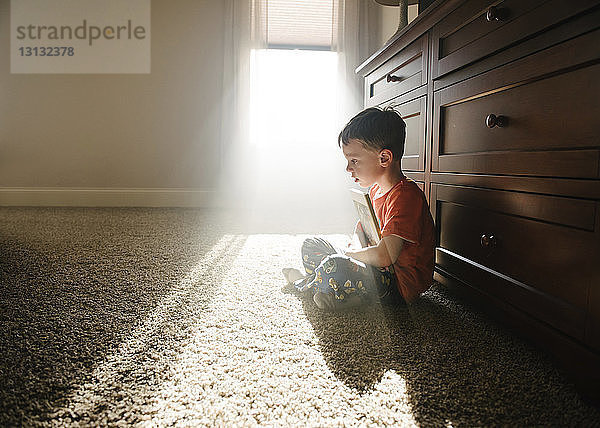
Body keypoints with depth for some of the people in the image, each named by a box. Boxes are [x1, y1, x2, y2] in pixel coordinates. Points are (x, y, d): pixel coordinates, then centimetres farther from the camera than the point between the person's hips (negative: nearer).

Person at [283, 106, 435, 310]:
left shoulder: (405, 195, -24)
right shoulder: (375, 189, 7)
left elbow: (384, 256, -31)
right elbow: (362, 229, 21)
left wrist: (346, 255, -15)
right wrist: (353, 249, -1)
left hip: (402, 285, -10)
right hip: (380, 271, 10)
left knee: (333, 267, -33)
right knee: (312, 245, 12)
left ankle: (306, 285, -1)